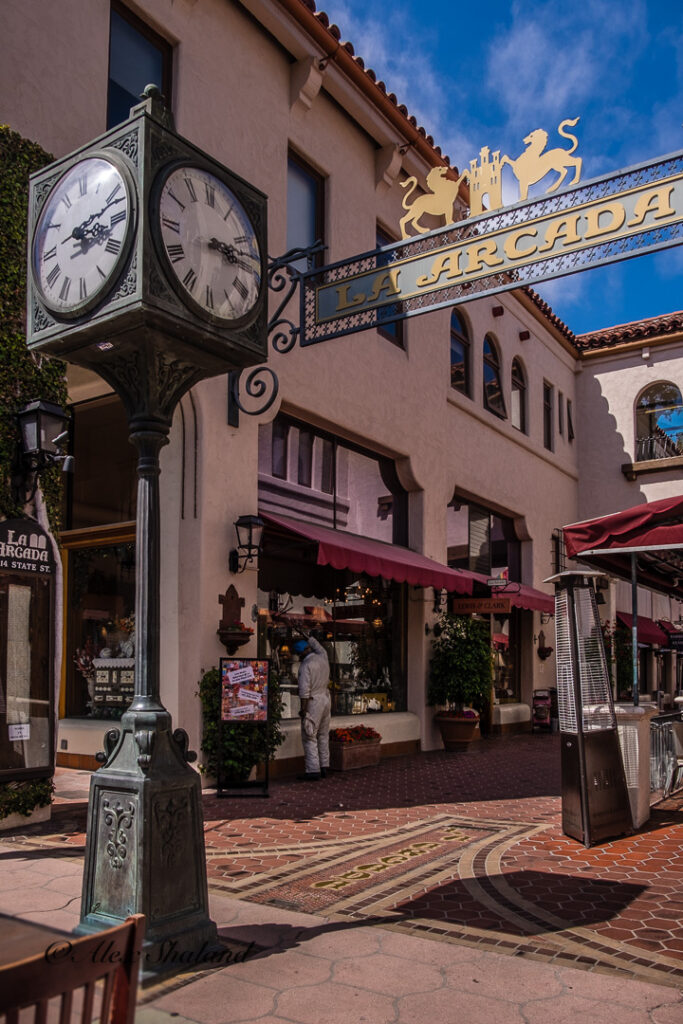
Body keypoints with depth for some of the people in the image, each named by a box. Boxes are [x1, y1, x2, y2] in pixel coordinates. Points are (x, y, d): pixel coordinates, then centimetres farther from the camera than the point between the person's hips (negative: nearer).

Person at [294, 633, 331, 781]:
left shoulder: (306, 665, -15)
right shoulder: (323, 657, 6)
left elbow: (304, 689, -19)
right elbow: (318, 647, 31)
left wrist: (303, 709, -16)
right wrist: (306, 637, 41)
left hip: (313, 702, -8)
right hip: (326, 699, 8)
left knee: (309, 738, -3)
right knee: (323, 735, 15)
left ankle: (313, 771, -5)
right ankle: (324, 767, 19)